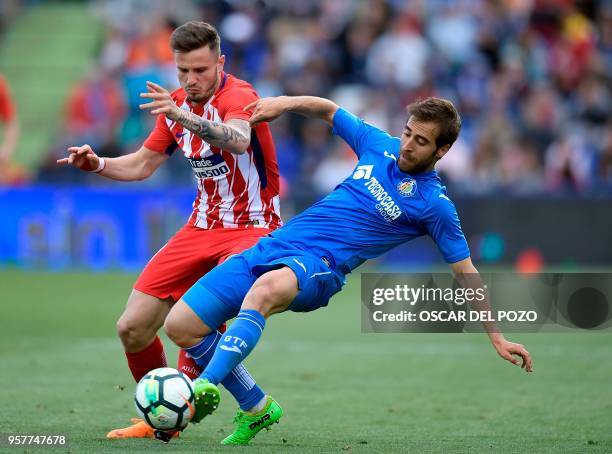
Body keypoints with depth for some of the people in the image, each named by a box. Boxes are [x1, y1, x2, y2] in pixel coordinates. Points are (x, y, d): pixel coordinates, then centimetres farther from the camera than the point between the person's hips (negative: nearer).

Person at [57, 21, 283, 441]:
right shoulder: (177, 104, 6)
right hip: (203, 227, 7)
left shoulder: (237, 95, -18)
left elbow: (237, 140, -42)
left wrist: (185, 117, -58)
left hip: (252, 229, -7)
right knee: (132, 328, 0)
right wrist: (97, 164, -1)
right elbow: (143, 164, 18)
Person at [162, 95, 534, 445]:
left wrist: (497, 336, 0)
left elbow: (467, 273, 2)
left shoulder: (434, 204, -3)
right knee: (180, 325, -2)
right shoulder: (380, 145, 12)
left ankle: (207, 386, -55)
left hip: (319, 266, -7)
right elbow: (328, 109, 28)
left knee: (267, 287, -44)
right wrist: (286, 103, 9)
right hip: (274, 245, 7)